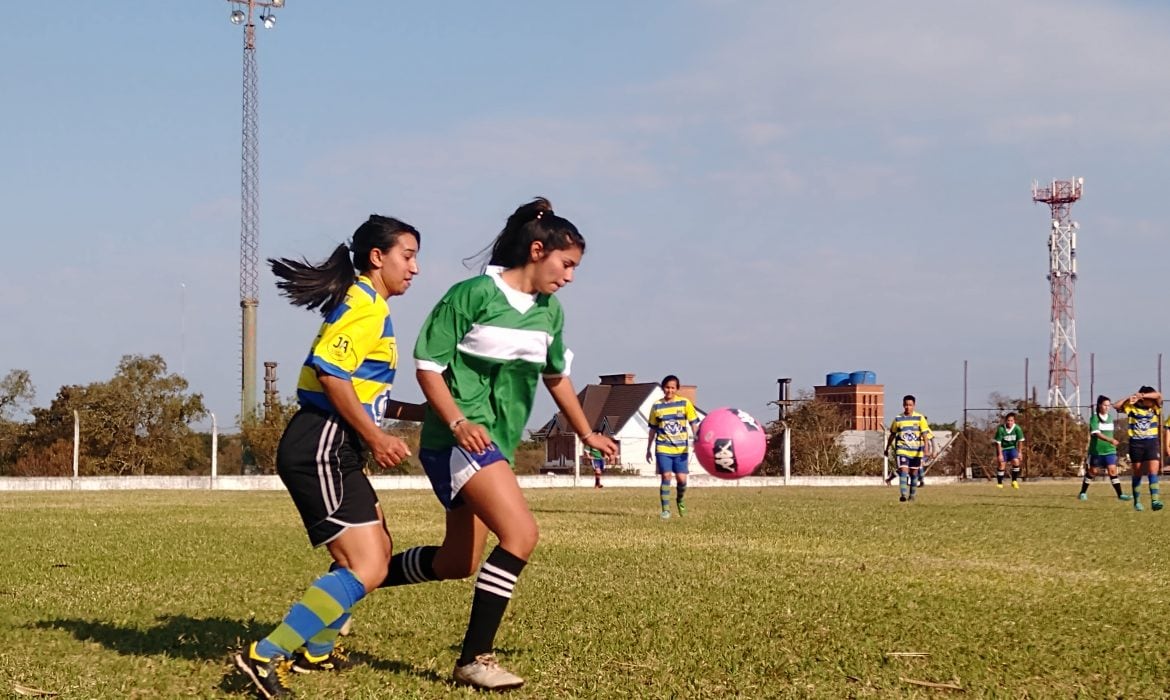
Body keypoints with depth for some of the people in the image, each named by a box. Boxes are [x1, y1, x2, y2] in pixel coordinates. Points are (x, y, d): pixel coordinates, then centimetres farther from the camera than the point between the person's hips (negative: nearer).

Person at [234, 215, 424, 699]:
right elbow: (329, 371, -24)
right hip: (320, 447, -11)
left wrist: (422, 413, 21)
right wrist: (376, 437, -21)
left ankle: (315, 650, 31)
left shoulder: (367, 305, 21)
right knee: (366, 569, -15)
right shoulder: (365, 304, -11)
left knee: (376, 552, 22)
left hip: (335, 450, 11)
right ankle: (267, 657, -15)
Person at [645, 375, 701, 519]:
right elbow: (653, 429, 13)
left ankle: (680, 501, 28)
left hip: (681, 448, 0)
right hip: (663, 448, 0)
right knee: (666, 477, -10)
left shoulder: (685, 403, 0)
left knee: (681, 478, -2)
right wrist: (649, 449, 14)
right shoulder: (657, 406, 4)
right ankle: (665, 509, -4)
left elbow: (694, 423, 1)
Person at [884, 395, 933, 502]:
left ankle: (912, 495, 23)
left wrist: (926, 448, -16)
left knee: (914, 473, 9)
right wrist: (887, 449, 19)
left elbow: (925, 434, -5)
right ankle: (903, 494, -24)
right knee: (903, 470, -16)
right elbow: (892, 435, 13)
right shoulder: (898, 419, 2)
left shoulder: (920, 418, -1)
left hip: (916, 451, 1)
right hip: (902, 450, -1)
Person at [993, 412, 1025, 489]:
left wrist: (1019, 452, -7)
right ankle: (999, 483, 4)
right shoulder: (1001, 429, -23)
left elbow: (1020, 441, -7)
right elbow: (998, 442, -18)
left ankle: (1014, 481, -3)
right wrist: (1000, 454, -20)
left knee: (1016, 461, -17)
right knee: (1002, 464, -9)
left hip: (1012, 448, 2)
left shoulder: (1017, 428, -18)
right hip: (1002, 448, -2)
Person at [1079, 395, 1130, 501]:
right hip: (1096, 449, -4)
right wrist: (1110, 440, -35)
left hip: (1109, 449, 4)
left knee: (1112, 470, -7)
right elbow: (1097, 433, -24)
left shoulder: (1110, 417, 7)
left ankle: (1120, 494, -7)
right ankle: (1083, 493, 23)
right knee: (1092, 472, 7)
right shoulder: (1094, 418, -11)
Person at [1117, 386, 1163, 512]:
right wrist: (1130, 398, -18)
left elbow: (1158, 396, -16)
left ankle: (1155, 500, -19)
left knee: (1153, 471, -12)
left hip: (1152, 442, 1)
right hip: (1136, 443, 0)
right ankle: (1137, 502, 18)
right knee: (1137, 473, 8)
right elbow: (1117, 406, -13)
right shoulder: (1131, 407, -1)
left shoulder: (1154, 407, 2)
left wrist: (1142, 395, -23)